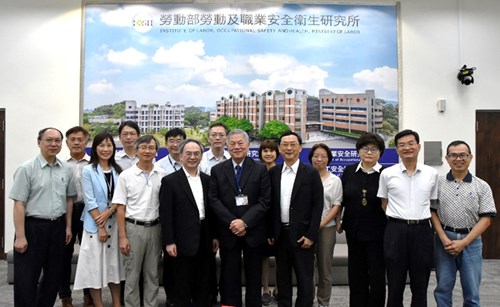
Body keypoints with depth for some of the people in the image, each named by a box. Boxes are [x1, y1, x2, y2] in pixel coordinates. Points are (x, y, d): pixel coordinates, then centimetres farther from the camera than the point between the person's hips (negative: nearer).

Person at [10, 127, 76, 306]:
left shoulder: (66, 170, 5)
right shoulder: (27, 169, -9)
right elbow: (19, 204, -11)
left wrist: (68, 226, 9)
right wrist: (20, 236, -15)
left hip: (58, 227, 5)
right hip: (33, 227, -4)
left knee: (54, 276, 15)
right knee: (26, 279, 3)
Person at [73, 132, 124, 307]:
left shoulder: (117, 171, 7)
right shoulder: (88, 171, -5)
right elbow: (90, 201, -10)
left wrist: (108, 212, -15)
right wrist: (100, 227, -12)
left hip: (114, 223, 4)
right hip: (94, 225, -4)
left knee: (114, 263, 11)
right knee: (95, 264, 2)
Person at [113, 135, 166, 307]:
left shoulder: (162, 175, 1)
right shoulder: (126, 176, -4)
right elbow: (120, 208, -4)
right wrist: (122, 237, -8)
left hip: (155, 228, 2)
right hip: (133, 228, -2)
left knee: (152, 274, 13)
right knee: (132, 274, 7)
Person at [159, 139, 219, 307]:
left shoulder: (207, 180, 9)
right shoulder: (170, 181, -6)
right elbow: (165, 214, -9)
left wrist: (214, 236, 10)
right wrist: (169, 242, -13)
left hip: (204, 241, 5)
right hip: (183, 242, -4)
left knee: (203, 285, 15)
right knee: (182, 286, 7)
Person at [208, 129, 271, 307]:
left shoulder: (260, 169, 1)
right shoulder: (217, 170, 5)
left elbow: (265, 200, -5)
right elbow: (213, 199, -2)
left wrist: (245, 222, -15)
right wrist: (231, 222, -13)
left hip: (253, 231, 0)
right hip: (228, 232, 1)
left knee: (254, 275, 10)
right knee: (229, 275, 7)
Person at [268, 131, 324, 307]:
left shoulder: (311, 174, -4)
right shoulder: (273, 173, 6)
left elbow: (318, 205, -7)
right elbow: (270, 204, 8)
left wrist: (311, 235, -12)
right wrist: (269, 232, 3)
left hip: (301, 235, -3)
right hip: (280, 234, 4)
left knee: (304, 279, 4)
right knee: (283, 278, 14)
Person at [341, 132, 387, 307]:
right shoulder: (349, 171, 3)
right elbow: (342, 199, 9)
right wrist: (339, 221, 9)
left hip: (377, 233, -3)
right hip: (354, 231, 3)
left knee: (377, 276, 7)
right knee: (356, 276, 13)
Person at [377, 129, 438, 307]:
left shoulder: (431, 174, 5)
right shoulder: (387, 174, 0)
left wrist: (433, 229, 6)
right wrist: (395, 221, 4)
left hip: (422, 231, 2)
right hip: (396, 231, -1)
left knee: (420, 286, 12)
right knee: (395, 285, 8)